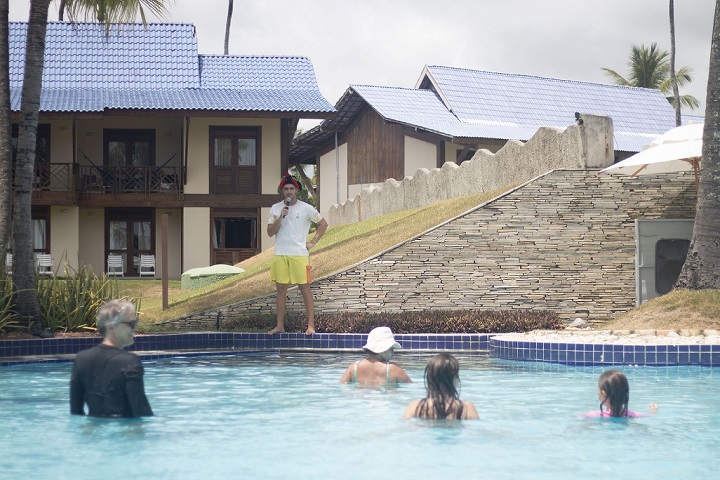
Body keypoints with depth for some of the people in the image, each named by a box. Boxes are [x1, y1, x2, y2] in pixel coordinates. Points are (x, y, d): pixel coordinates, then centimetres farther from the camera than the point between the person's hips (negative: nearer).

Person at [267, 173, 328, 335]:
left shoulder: (306, 208, -1)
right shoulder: (275, 209, 6)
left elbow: (323, 224, 7)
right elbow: (270, 232, 1)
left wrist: (312, 242, 1)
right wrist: (280, 218, -13)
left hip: (300, 254, -3)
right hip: (280, 254, 3)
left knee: (304, 288, -2)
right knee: (281, 288, 5)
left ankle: (311, 325, 0)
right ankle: (280, 325, 11)